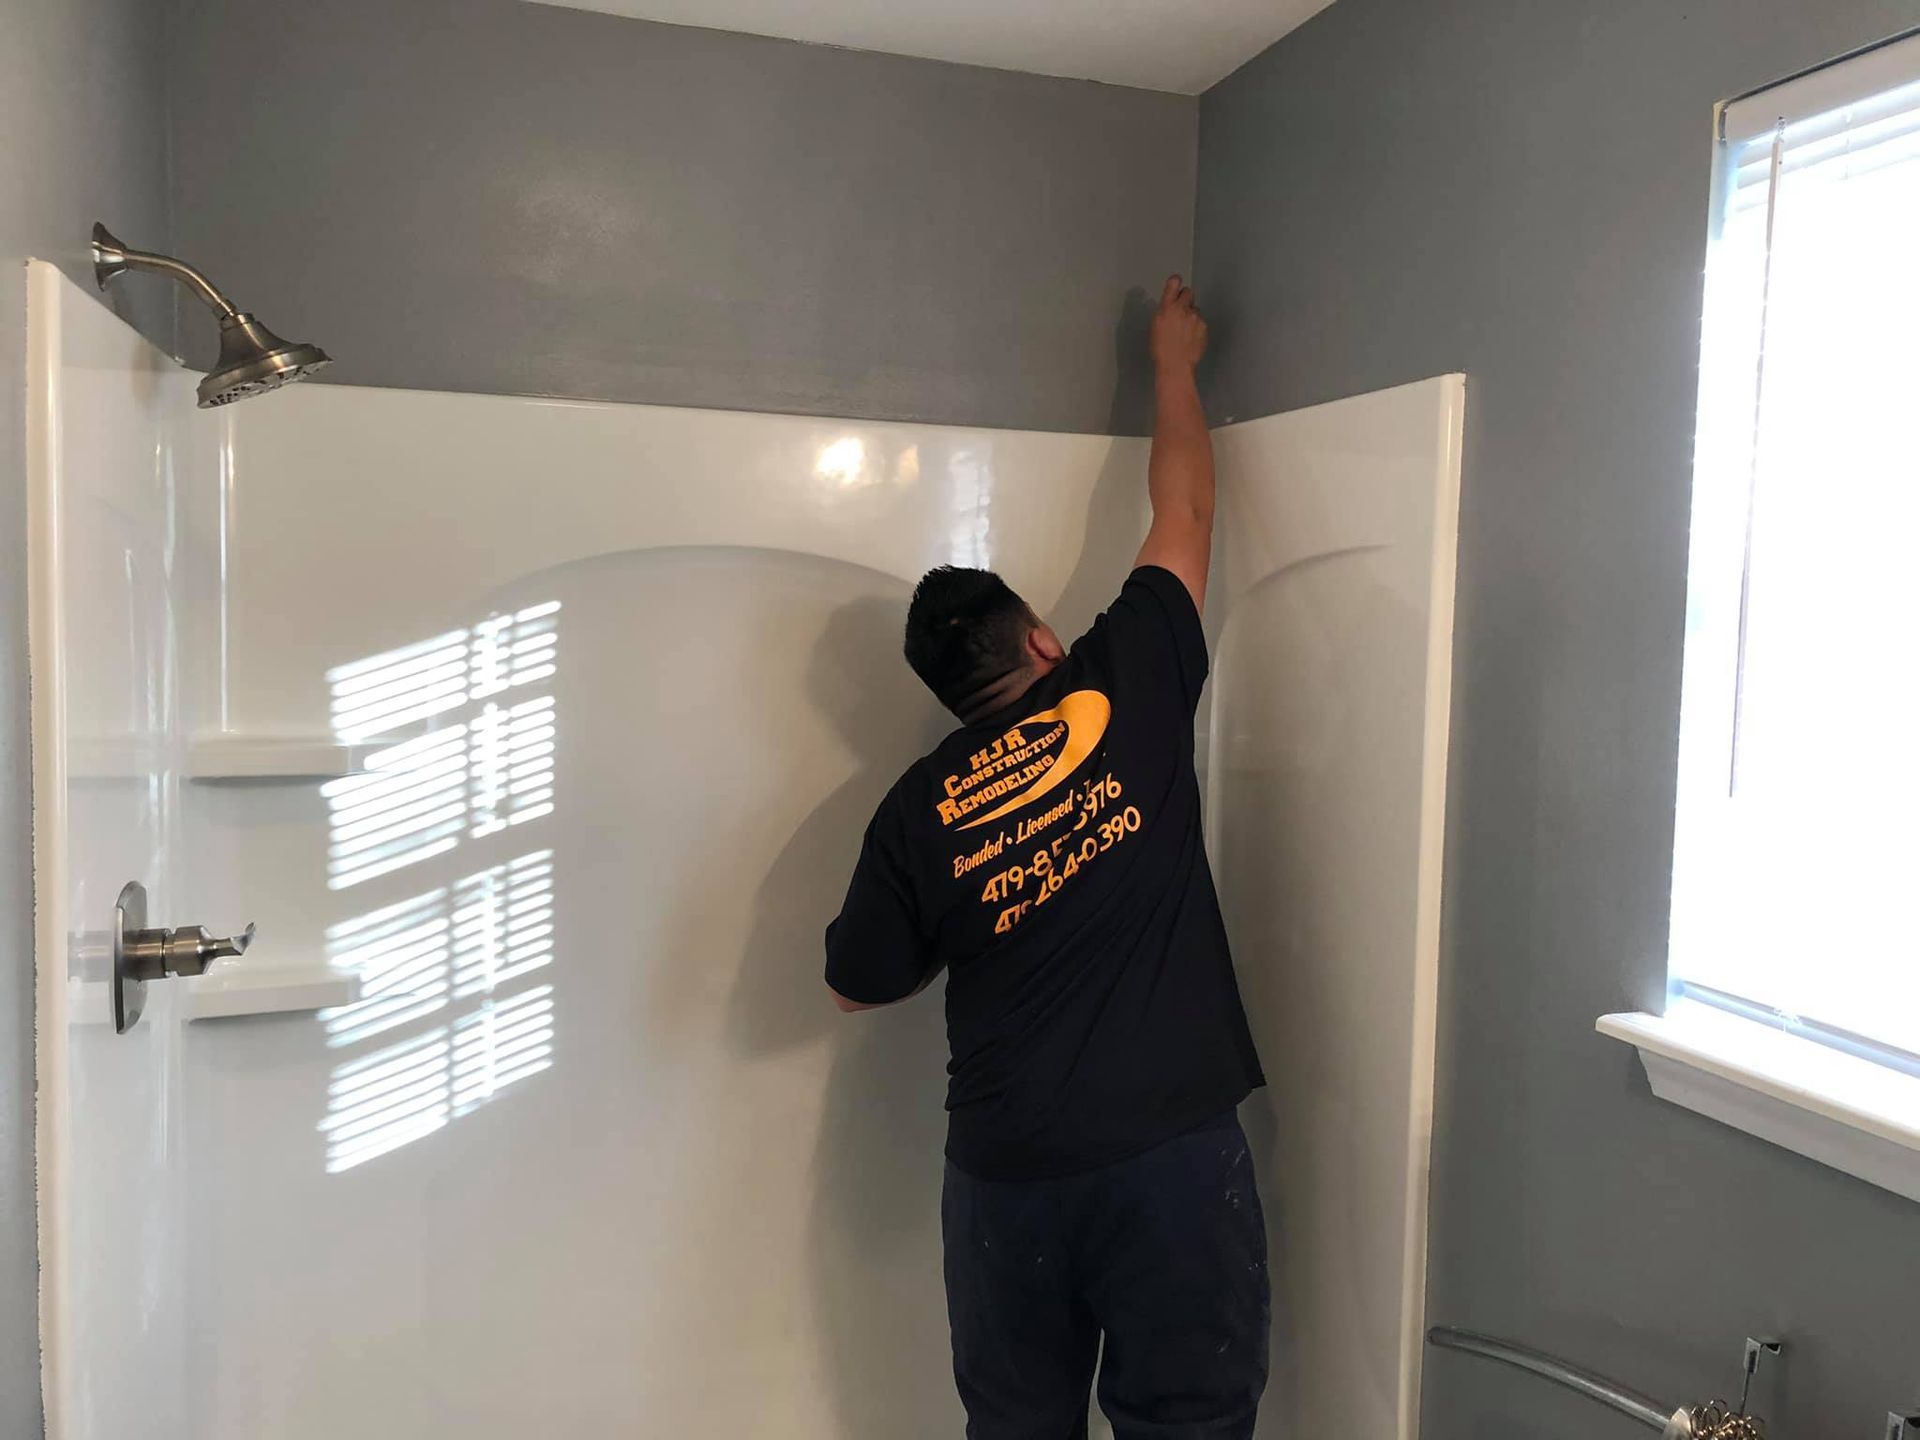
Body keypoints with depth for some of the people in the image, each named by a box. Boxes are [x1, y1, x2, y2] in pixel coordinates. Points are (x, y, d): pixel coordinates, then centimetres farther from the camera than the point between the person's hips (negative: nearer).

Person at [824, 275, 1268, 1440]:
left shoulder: (918, 810, -1)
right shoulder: (1127, 694, -5)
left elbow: (859, 986, 9)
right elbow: (1185, 513, 9)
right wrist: (1175, 360, 23)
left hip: (1009, 1170, 2)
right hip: (1174, 1149, -1)